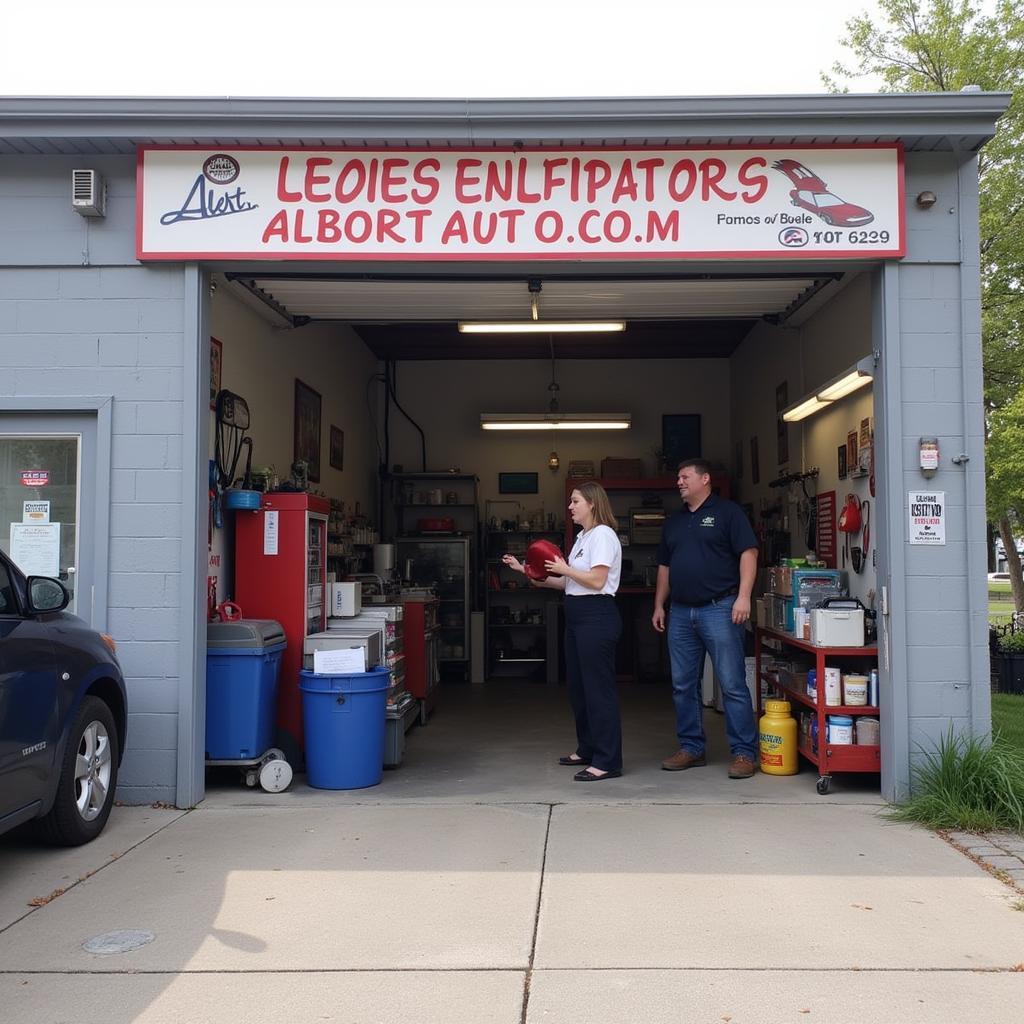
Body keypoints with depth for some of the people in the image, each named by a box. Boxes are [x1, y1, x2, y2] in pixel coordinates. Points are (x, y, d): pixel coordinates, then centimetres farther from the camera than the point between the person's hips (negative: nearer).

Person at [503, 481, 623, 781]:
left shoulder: (603, 535, -10)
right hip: (577, 616, 10)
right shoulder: (583, 537, 18)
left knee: (598, 688, -8)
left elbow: (596, 580, -19)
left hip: (597, 617, -10)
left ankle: (607, 762, -3)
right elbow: (568, 583, 15)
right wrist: (527, 572, 13)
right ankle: (587, 751, 28)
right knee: (578, 687, 16)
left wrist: (563, 568, -9)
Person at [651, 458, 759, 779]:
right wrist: (659, 605, 16)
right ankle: (691, 748, 19)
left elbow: (748, 553, -7)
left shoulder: (727, 512, 0)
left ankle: (744, 752, 1)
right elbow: (664, 567, 23)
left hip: (719, 609, -7)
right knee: (683, 686, 9)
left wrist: (743, 597, -17)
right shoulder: (674, 521, 19)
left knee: (732, 685, -5)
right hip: (680, 613, 7)